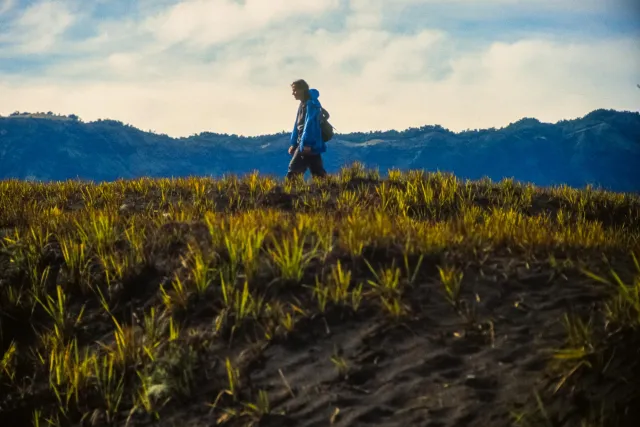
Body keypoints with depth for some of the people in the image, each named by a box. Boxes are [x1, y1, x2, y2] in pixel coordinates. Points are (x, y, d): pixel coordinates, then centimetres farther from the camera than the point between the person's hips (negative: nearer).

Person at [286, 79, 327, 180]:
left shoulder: (311, 103, -11)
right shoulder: (303, 104, 18)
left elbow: (310, 123, -20)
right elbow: (297, 125, 20)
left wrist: (306, 143, -26)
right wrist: (293, 143, 17)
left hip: (310, 144, -10)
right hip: (311, 144, 10)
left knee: (293, 172, -13)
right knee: (318, 173, 8)